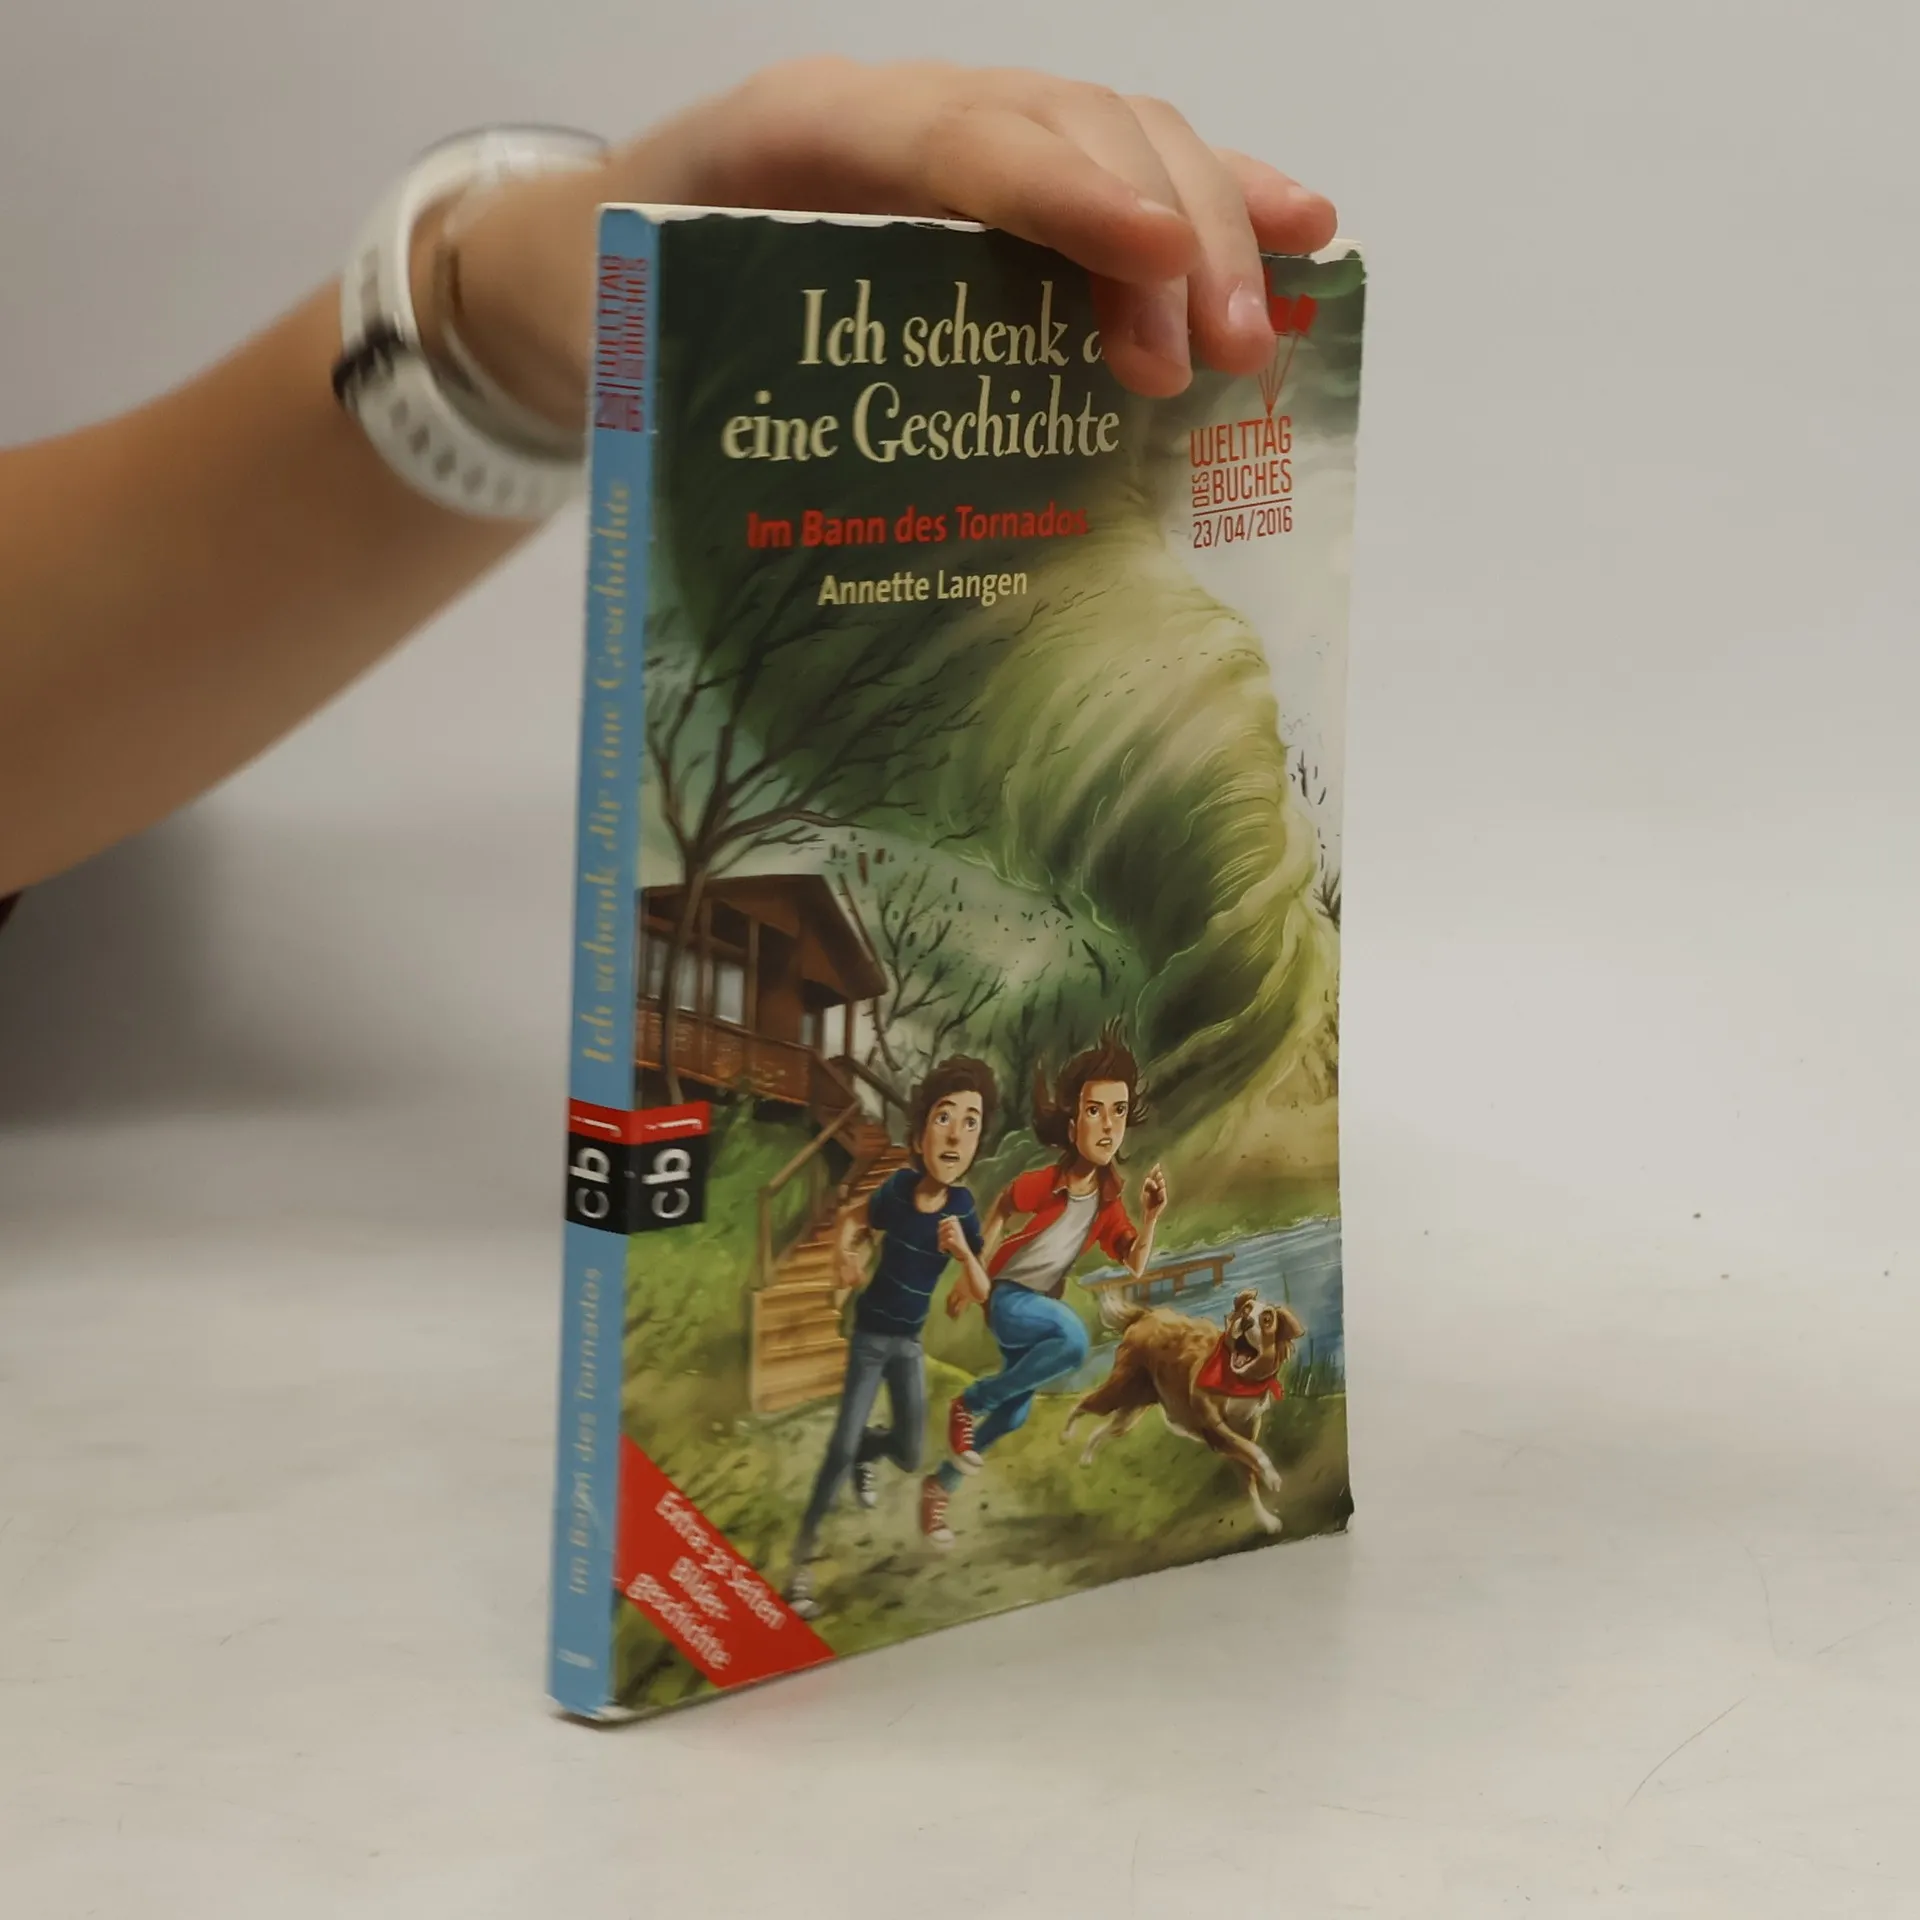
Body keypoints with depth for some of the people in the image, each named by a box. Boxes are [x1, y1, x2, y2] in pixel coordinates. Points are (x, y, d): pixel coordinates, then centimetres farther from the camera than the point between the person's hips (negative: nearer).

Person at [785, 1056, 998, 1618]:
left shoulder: (962, 1209, -16)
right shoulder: (899, 1188, -19)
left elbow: (986, 1297, -14)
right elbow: (851, 1217, 3)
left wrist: (965, 1253, -33)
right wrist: (845, 1258, -16)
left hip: (910, 1341, 3)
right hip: (869, 1334, -3)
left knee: (910, 1458, 10)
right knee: (842, 1445, -14)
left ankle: (868, 1452, 46)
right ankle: (802, 1559, -8)